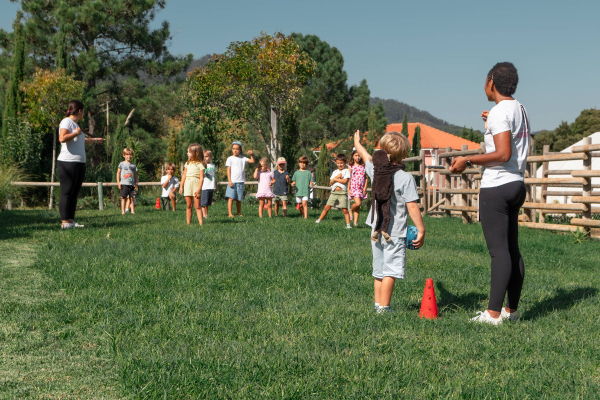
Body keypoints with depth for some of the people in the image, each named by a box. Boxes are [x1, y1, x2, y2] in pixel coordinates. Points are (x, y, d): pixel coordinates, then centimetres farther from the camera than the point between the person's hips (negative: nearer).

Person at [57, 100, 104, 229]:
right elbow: (62, 138, -25)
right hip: (68, 163, -9)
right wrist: (76, 133, -13)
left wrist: (95, 140, 55)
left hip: (79, 163, 9)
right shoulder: (66, 122, -7)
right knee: (66, 193, -7)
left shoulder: (75, 124, 23)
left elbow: (81, 140, 41)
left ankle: (71, 221, 9)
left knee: (74, 193, 7)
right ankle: (64, 222, -7)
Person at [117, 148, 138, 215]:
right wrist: (118, 183, -2)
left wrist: (136, 184, 8)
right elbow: (118, 173, 6)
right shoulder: (122, 164, 4)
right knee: (124, 198, -2)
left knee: (131, 198, 2)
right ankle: (123, 211, 1)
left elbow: (135, 175, 15)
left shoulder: (133, 165, 11)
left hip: (131, 184, 2)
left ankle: (133, 211, 2)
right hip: (124, 184, -2)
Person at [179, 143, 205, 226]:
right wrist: (181, 186, 15)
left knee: (197, 206, -7)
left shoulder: (200, 164, -4)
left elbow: (201, 178, -9)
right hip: (187, 185, 5)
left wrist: (199, 189, -16)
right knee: (188, 206, 6)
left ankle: (201, 223, -8)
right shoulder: (188, 163, 15)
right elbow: (184, 175, 19)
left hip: (196, 185, -5)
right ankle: (188, 223, 9)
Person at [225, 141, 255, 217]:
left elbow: (253, 161, 11)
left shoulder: (243, 158, 11)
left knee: (239, 199, 8)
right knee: (231, 198, -8)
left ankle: (239, 213, 16)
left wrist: (251, 154, -6)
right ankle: (230, 213, -7)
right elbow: (228, 170, -2)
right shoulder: (230, 159, 3)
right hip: (232, 182, -3)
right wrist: (229, 181, -10)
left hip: (240, 182, 3)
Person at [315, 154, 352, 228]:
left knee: (344, 210, -6)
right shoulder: (335, 172, 17)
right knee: (327, 207, 2)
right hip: (334, 192, 4)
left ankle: (348, 225, -2)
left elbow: (345, 181, -12)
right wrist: (337, 177, -6)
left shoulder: (346, 171, 2)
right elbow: (331, 183, 9)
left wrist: (335, 179, -3)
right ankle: (319, 221, 10)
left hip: (342, 193, -4)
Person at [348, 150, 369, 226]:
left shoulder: (363, 167, 10)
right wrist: (348, 189, -5)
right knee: (358, 203, -19)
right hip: (353, 187, -3)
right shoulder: (350, 166, 3)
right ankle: (351, 210, 12)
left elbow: (366, 177, 11)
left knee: (358, 206, 3)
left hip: (361, 188, 3)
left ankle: (355, 222, 6)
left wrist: (365, 187, -1)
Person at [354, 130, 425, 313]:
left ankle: (378, 304, 22)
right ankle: (384, 307, -5)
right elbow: (412, 206, -13)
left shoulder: (375, 170, 5)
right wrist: (421, 230, -7)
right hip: (394, 233, -6)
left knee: (379, 271, 15)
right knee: (391, 271, -4)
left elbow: (366, 156, 25)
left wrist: (357, 143, 45)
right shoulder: (406, 178, -12)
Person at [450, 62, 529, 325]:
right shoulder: (520, 110, 15)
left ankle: (493, 313, -8)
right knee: (512, 249, 12)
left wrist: (468, 160, -16)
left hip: (496, 187, -10)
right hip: (517, 184, 10)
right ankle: (511, 309, 19)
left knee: (498, 250, -10)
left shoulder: (499, 112, -14)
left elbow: (503, 154, -23)